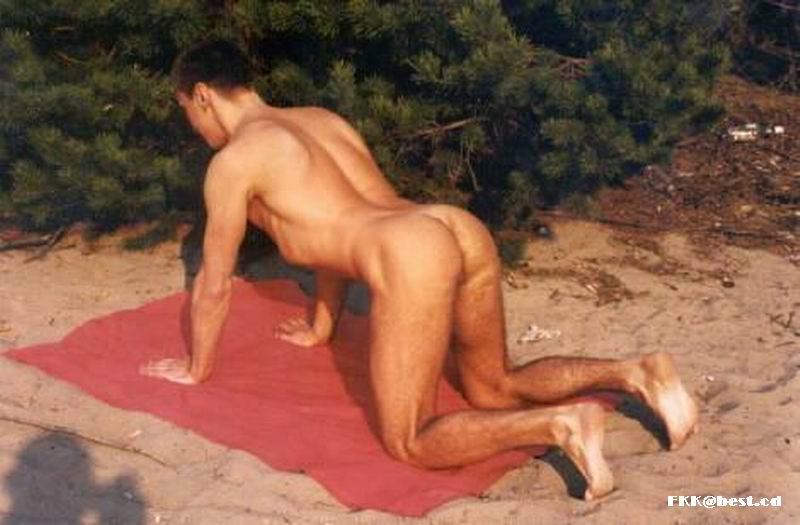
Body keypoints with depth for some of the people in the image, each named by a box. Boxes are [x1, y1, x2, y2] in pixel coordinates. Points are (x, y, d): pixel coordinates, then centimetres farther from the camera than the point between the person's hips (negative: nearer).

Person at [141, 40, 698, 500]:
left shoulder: (233, 159, 8)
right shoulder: (322, 119, 31)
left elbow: (215, 284, 14)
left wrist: (196, 368, 32)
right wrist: (320, 328, 51)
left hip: (413, 259, -8)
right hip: (465, 231, 9)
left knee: (410, 444, 3)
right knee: (494, 388, 25)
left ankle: (561, 426, -17)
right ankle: (635, 373, 5)